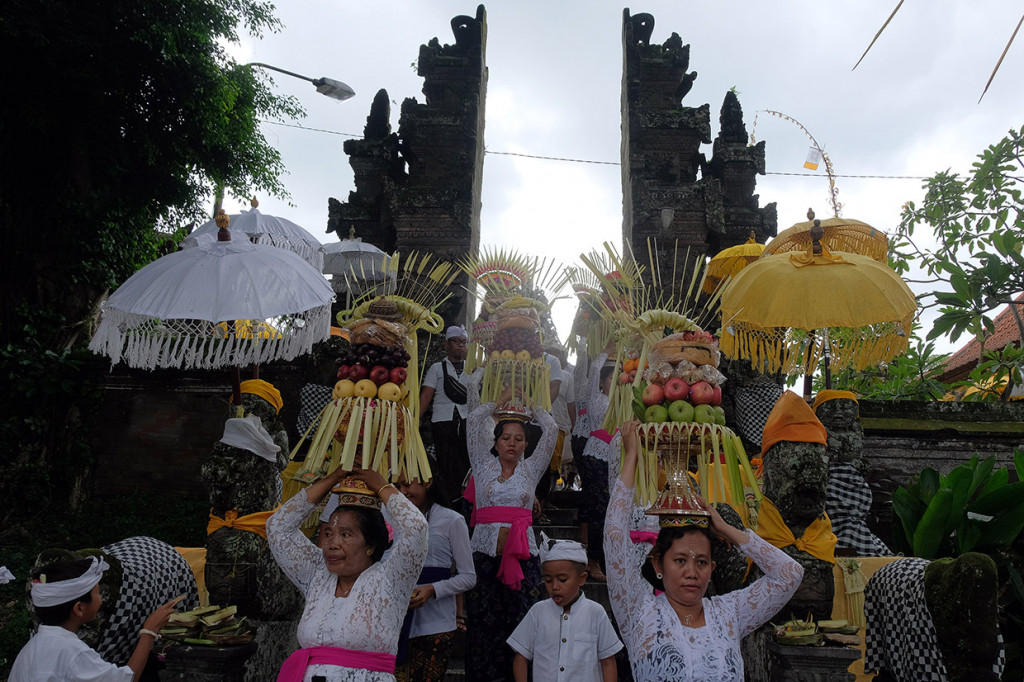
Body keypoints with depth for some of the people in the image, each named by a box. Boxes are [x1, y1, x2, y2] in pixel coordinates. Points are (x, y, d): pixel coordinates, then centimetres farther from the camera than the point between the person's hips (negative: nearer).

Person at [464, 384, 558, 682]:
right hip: (485, 551, 0)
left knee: (522, 622, -4)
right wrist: (501, 400, 15)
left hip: (522, 553, 0)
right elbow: (473, 421, 6)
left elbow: (550, 428, 7)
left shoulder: (530, 469, 13)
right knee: (483, 621, -2)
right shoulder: (484, 466, 11)